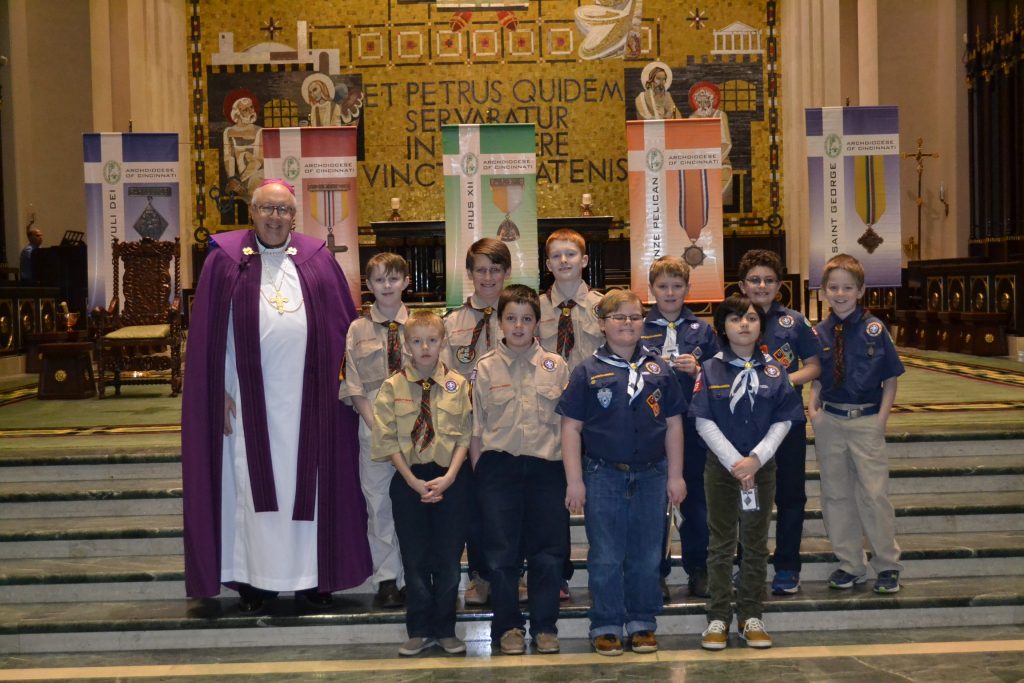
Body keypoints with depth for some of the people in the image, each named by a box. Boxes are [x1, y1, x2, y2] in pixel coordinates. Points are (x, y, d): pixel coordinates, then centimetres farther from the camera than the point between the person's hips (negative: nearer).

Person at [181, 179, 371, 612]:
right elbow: (208, 333, 1)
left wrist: (343, 381, 3)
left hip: (306, 397, 2)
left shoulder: (318, 260, 8)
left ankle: (311, 575, 17)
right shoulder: (226, 259, 3)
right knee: (253, 485, 4)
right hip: (250, 396, -1)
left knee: (308, 483, 7)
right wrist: (217, 391, -5)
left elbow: (343, 326, 9)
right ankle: (255, 580, 11)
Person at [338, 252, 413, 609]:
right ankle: (386, 579, 14)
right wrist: (376, 425, -9)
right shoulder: (358, 329, 3)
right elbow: (354, 386, 1)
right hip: (373, 427, 0)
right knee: (379, 503, 4)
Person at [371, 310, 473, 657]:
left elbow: (464, 435, -1)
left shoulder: (458, 385, 0)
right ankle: (420, 630, 18)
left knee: (449, 556, 5)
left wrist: (449, 476, -13)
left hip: (451, 478, 0)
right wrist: (412, 480, -11)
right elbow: (388, 439, -3)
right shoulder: (392, 387, 0)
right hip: (409, 478, 0)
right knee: (415, 558, 6)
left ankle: (445, 629, 18)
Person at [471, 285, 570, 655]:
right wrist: (478, 473, 1)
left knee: (548, 550, 5)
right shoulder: (485, 368, 3)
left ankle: (545, 626, 19)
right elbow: (476, 430, 5)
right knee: (501, 551, 5)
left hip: (546, 466, 1)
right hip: (498, 466, 0)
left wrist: (571, 472, 2)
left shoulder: (556, 366, 4)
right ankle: (508, 626, 20)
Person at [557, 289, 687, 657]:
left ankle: (643, 623, 22)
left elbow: (673, 424, 9)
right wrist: (574, 481, -7)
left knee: (647, 555, 9)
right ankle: (606, 626, 16)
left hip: (651, 475, 2)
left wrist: (675, 475, 5)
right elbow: (571, 427, -3)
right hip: (603, 475, -2)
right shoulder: (588, 372, -2)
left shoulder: (659, 370, 6)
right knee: (606, 557, 5)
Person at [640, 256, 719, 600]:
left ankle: (698, 571, 18)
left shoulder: (702, 330, 9)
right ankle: (655, 574, 14)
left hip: (694, 426, 1)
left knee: (696, 500, 6)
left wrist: (697, 370, -10)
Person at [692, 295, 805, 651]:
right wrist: (734, 461, -16)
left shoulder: (773, 370, 1)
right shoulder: (711, 369, -3)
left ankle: (751, 616, 19)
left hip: (762, 466, 1)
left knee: (756, 543, 9)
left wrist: (756, 458, -15)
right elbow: (704, 422, -7)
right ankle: (718, 618, 12)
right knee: (721, 544, 5)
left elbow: (783, 421, -2)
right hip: (721, 466, -1)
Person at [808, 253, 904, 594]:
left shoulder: (874, 329, -7)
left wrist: (881, 417, -10)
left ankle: (887, 566, 15)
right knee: (835, 495, 10)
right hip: (829, 422, 4)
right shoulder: (820, 332, 3)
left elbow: (890, 379, -2)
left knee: (875, 494, -1)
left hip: (867, 421, -3)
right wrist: (812, 406, -3)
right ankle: (850, 565, 23)